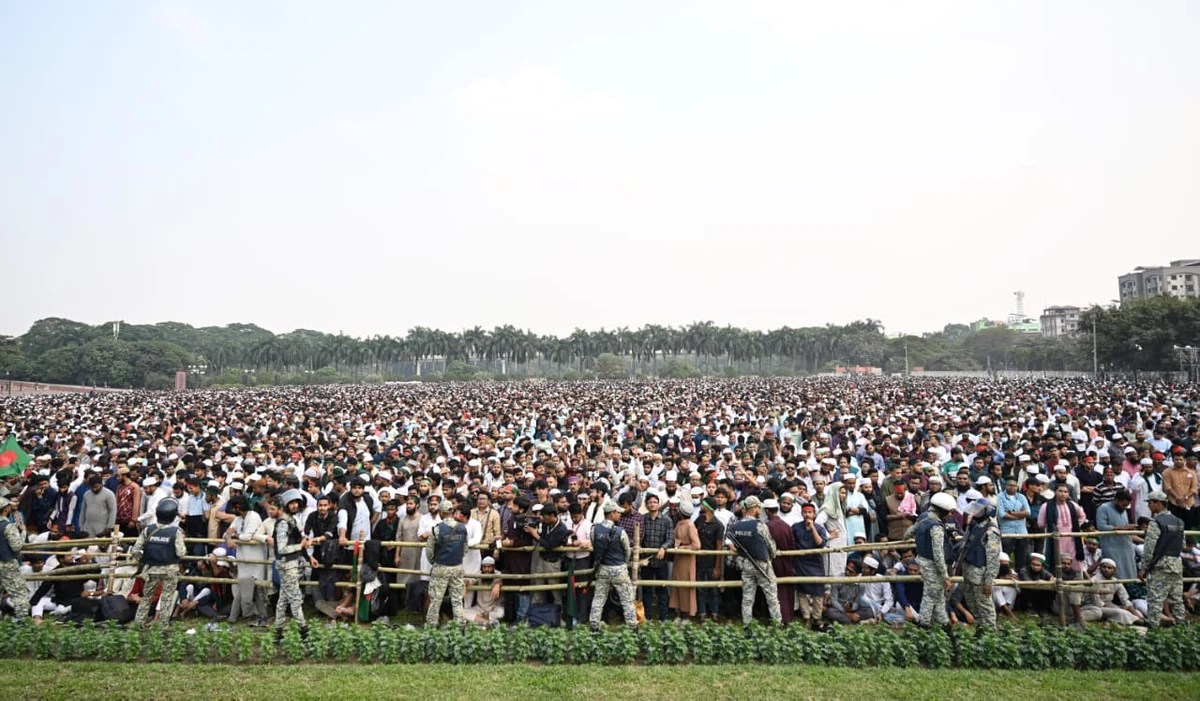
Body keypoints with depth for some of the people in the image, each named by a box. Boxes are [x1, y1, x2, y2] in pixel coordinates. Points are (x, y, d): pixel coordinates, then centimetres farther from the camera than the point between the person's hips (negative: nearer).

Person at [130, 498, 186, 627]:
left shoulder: (148, 530, -3)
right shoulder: (176, 531, -12)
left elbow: (136, 551, -3)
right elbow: (180, 552, -15)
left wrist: (143, 561, 14)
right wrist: (183, 545, 3)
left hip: (151, 569, 3)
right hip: (170, 569, -3)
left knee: (146, 597, 19)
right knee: (167, 599, 7)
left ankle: (138, 623, 21)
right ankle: (162, 626, 9)